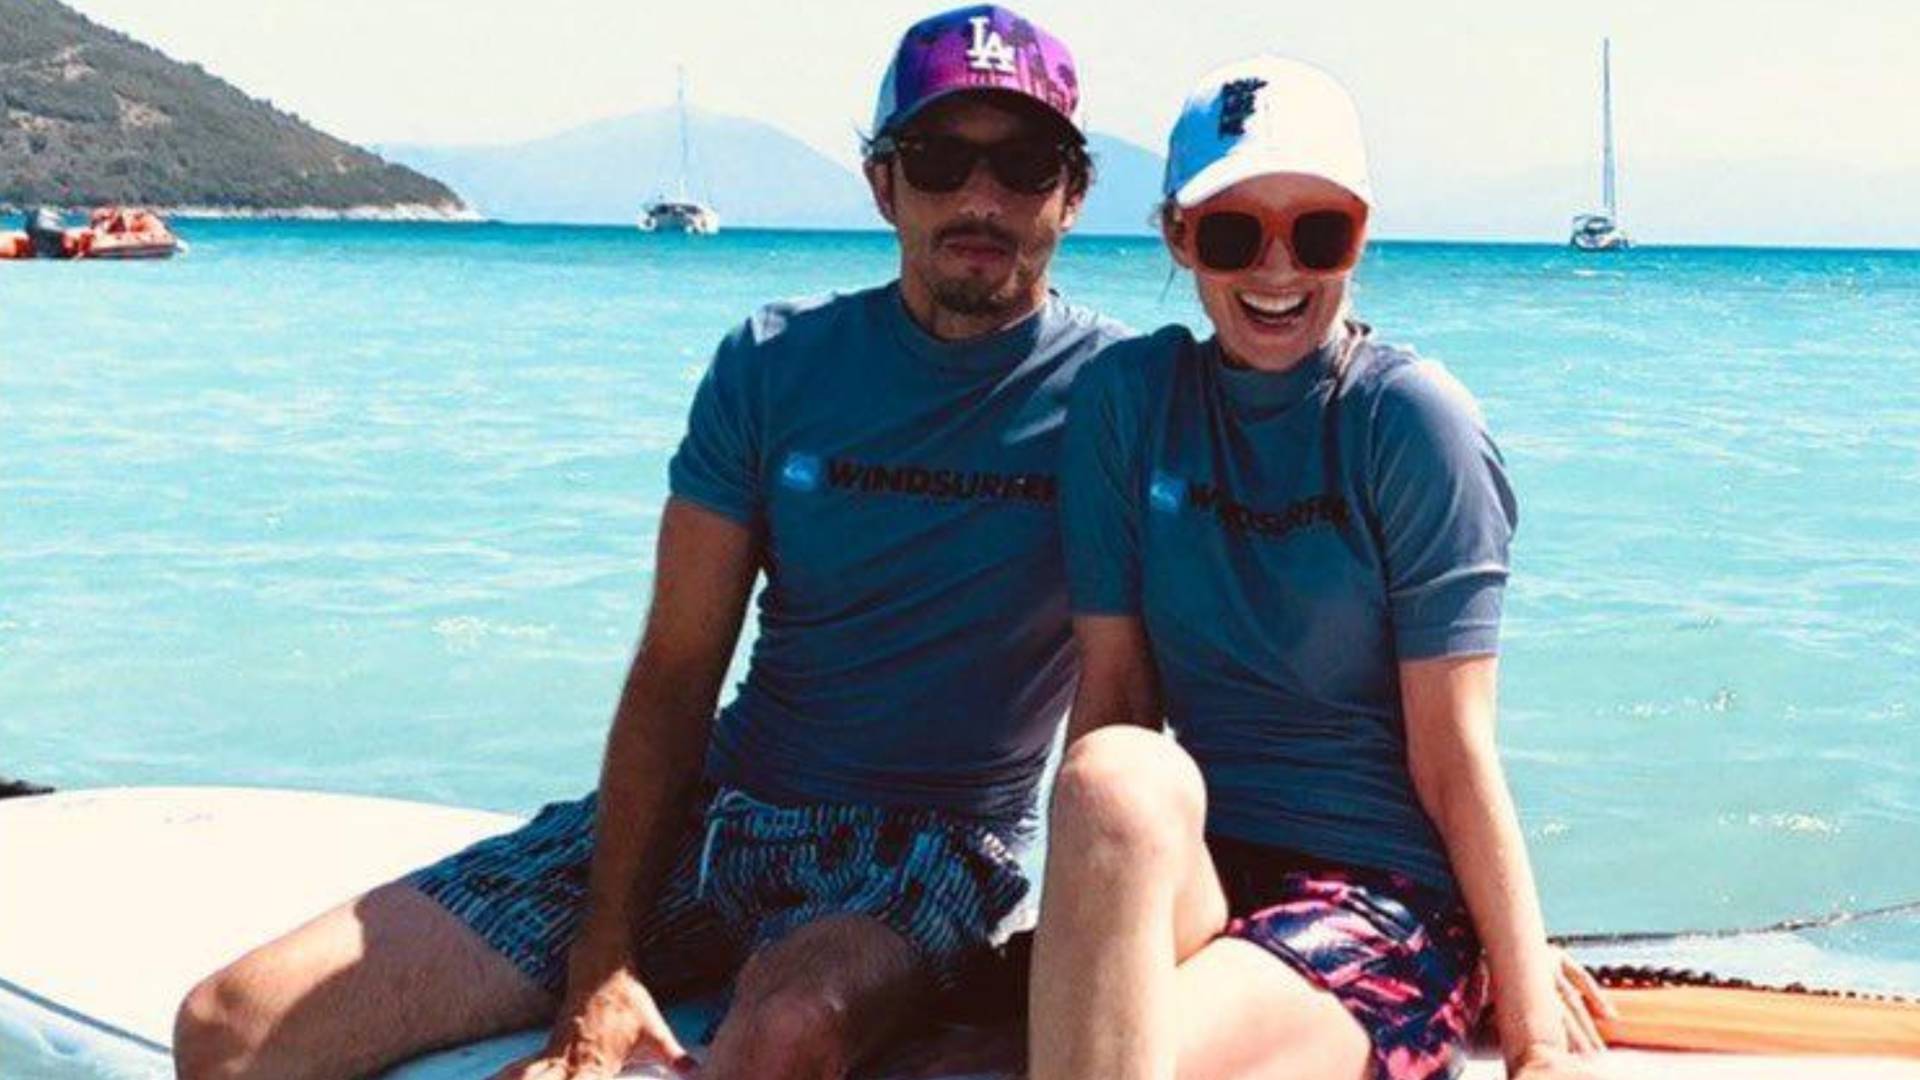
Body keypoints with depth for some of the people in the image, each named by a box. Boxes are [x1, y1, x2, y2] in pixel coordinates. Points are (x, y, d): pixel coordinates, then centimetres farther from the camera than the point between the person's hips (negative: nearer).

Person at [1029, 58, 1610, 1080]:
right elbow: (1112, 690, 3)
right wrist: (1080, 923, -10)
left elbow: (1452, 752, -6)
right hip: (1183, 879, 4)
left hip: (1388, 893, -3)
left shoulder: (1411, 419, -4)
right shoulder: (1127, 396, 5)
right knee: (1118, 777, -33)